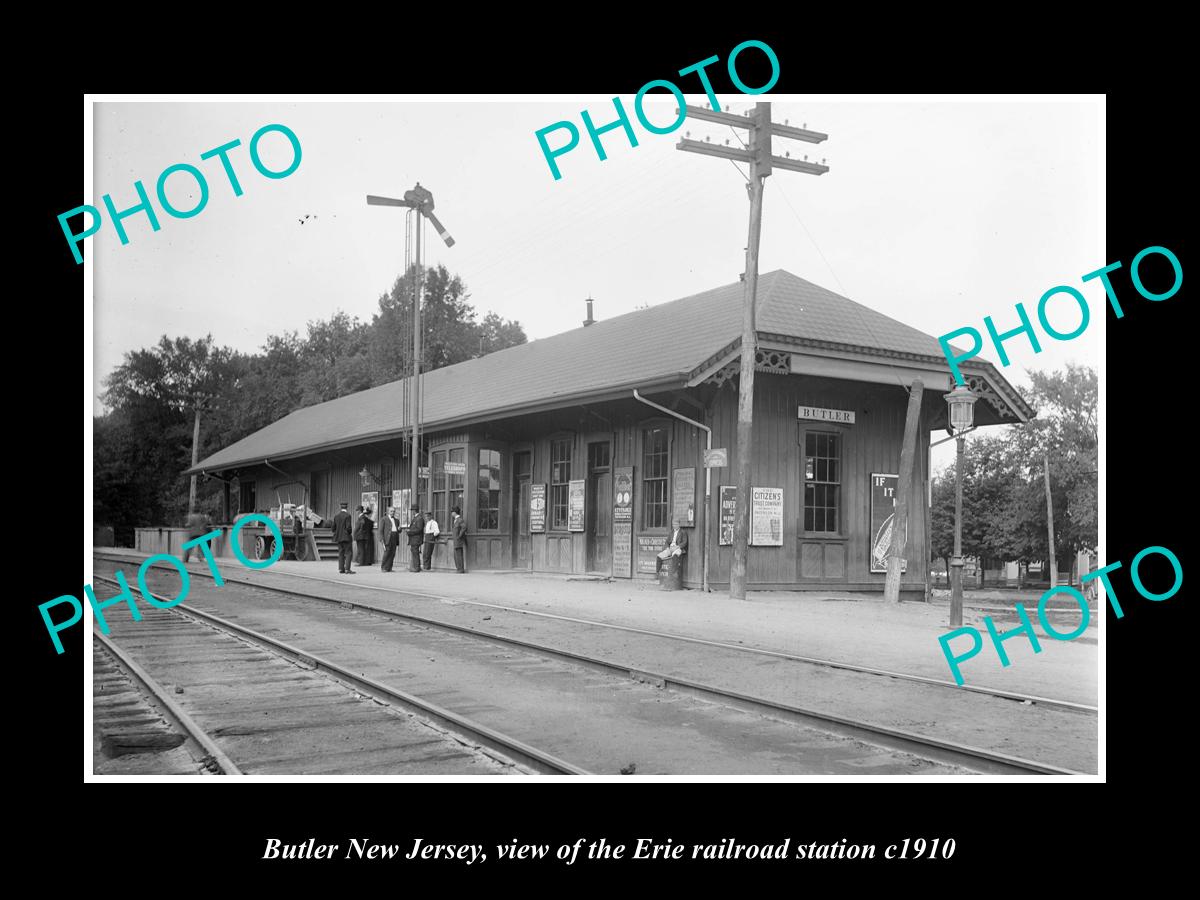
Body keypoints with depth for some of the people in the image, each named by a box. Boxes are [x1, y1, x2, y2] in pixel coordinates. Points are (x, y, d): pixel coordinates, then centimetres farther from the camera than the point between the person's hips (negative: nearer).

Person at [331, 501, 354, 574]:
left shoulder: (336, 516, 7)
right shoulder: (347, 515, -11)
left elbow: (333, 528, 9)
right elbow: (348, 527, -17)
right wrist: (350, 532, 2)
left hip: (338, 538, 6)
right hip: (346, 537, -6)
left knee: (341, 553, 10)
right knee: (349, 553, -3)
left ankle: (341, 569, 6)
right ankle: (347, 569, -11)